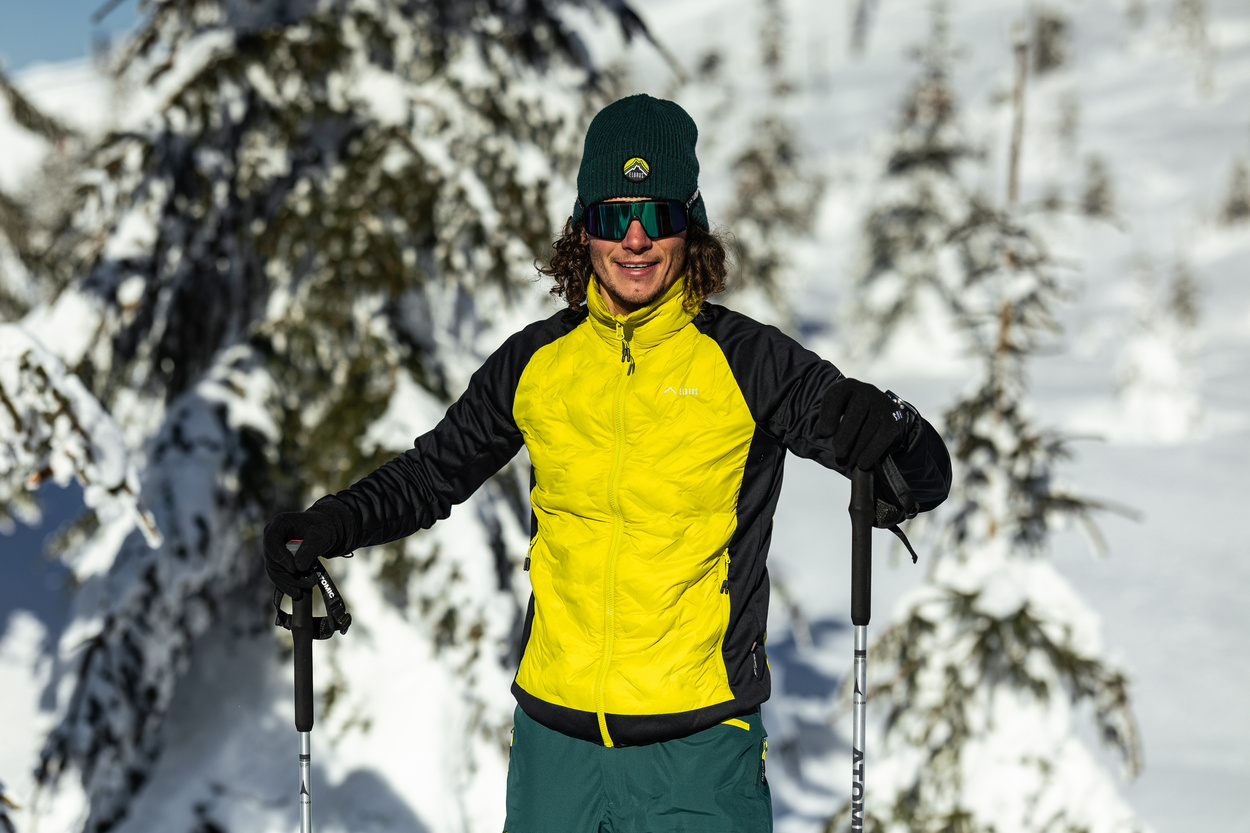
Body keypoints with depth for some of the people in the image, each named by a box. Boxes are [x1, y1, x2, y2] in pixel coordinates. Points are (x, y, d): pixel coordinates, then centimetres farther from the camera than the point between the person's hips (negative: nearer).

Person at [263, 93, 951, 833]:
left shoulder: (749, 361, -4)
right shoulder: (535, 362, 5)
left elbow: (927, 473, -5)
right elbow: (436, 472, 20)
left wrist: (885, 433, -27)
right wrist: (334, 525, 4)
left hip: (698, 744, -3)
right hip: (555, 735, 3)